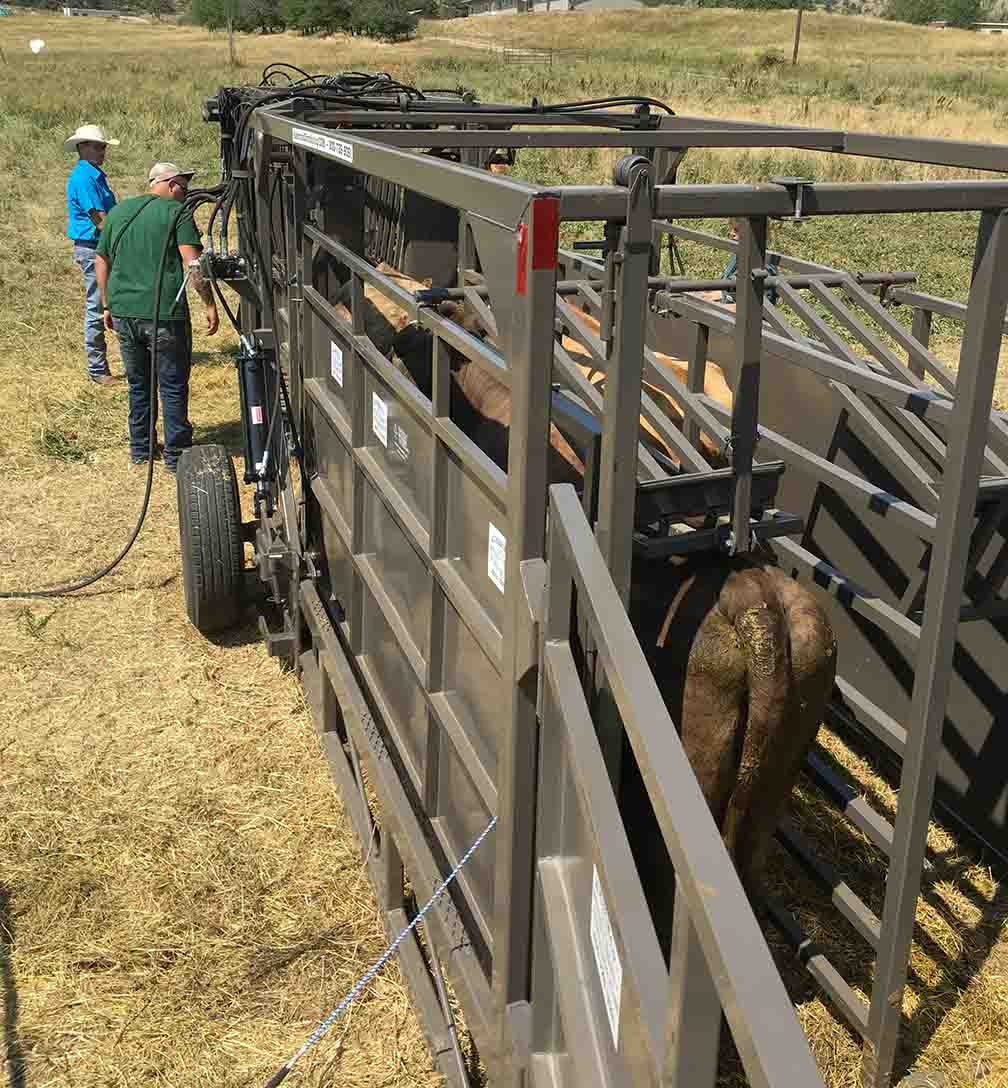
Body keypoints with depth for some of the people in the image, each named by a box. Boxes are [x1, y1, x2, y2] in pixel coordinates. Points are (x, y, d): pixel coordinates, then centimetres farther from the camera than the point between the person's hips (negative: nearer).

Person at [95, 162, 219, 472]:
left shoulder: (118, 212, 15)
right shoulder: (177, 213, -4)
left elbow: (102, 263, 19)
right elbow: (193, 264, -15)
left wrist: (107, 306, 26)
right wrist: (209, 304, -11)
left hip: (123, 313, 6)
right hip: (164, 315, -6)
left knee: (138, 384, 19)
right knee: (173, 386, 5)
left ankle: (140, 449, 27)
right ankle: (176, 455, 9)